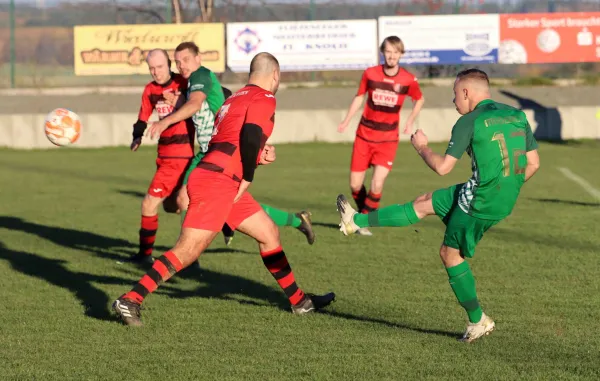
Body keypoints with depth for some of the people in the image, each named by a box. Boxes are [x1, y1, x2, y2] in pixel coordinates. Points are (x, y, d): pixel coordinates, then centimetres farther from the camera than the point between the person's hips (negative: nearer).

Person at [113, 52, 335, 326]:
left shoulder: (237, 97, 24)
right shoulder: (264, 98, -4)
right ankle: (130, 301, -15)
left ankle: (299, 301, 24)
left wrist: (258, 156, 19)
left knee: (269, 234, 16)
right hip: (217, 182, -10)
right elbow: (250, 136, -20)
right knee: (187, 252, -13)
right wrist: (247, 179, -12)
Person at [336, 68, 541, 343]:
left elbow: (442, 167, -12)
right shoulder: (517, 116, 7)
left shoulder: (469, 122, -12)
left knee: (450, 253, 14)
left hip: (481, 201, -7)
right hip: (506, 201, 7)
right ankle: (357, 221, 25)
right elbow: (533, 164, 9)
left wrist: (422, 147, 7)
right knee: (424, 204, 17)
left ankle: (478, 321, 21)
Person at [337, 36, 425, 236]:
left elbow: (419, 100, 13)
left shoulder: (408, 80, -7)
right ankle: (363, 212, 28)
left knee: (377, 184, -15)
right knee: (355, 185, 1)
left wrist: (410, 122, 7)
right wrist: (346, 121, 2)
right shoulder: (370, 74, -6)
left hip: (388, 138, -1)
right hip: (365, 134, 1)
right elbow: (359, 97, 8)